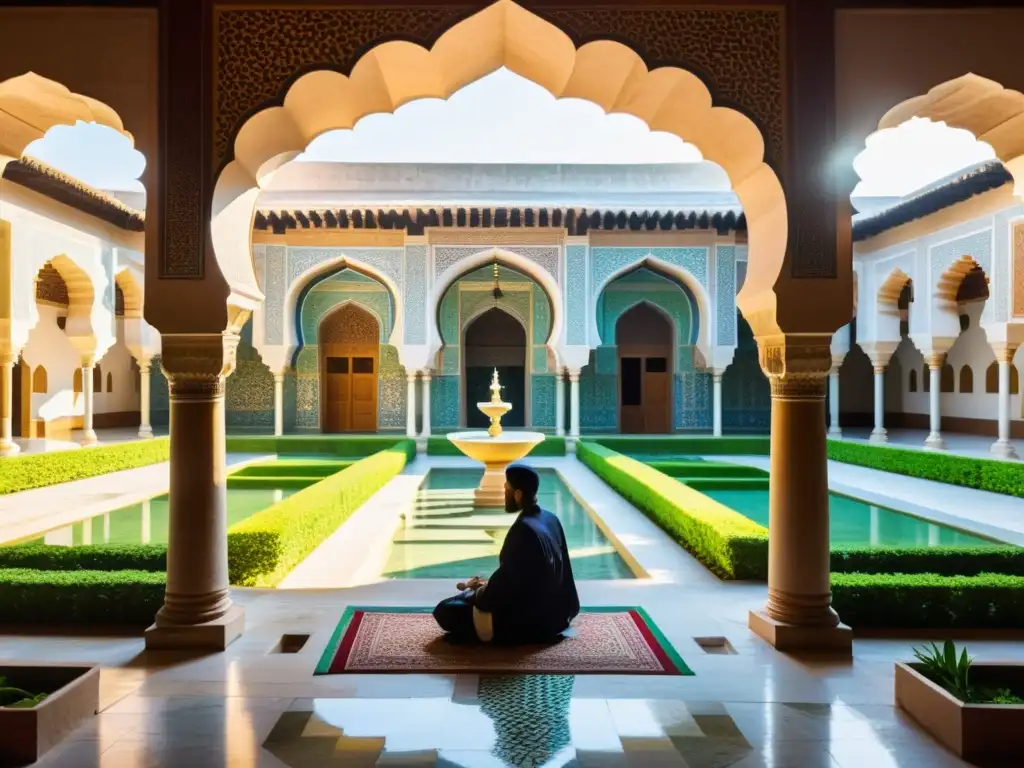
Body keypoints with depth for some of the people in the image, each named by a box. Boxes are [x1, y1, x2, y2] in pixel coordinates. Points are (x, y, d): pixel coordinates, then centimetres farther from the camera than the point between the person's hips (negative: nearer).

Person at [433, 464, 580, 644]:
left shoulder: (522, 529, -26)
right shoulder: (550, 519, 1)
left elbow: (506, 579, -20)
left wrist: (478, 590, 1)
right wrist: (488, 585, 17)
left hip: (528, 616, -8)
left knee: (445, 611, -7)